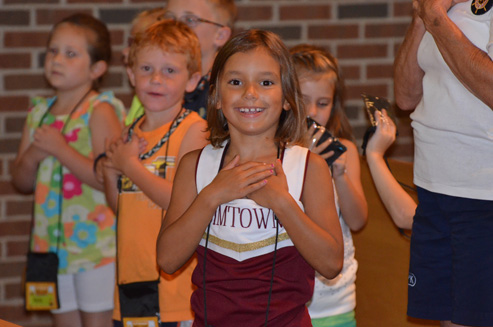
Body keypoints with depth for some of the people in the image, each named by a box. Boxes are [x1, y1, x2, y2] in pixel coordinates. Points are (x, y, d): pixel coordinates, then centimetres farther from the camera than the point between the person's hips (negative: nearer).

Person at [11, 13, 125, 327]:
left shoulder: (100, 110, -11)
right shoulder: (40, 112, 10)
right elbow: (22, 182, 15)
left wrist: (60, 150, -19)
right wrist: (32, 156, -7)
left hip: (96, 242, -7)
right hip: (53, 241, 7)